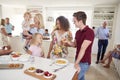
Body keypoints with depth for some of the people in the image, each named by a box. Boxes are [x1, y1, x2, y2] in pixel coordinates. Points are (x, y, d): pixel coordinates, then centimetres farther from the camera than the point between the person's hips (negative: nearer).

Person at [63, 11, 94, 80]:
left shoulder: (89, 32, -21)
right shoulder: (78, 32, 4)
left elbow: (83, 49, -25)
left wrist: (76, 63, -23)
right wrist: (68, 42, -8)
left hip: (84, 62, -7)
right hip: (78, 60, 7)